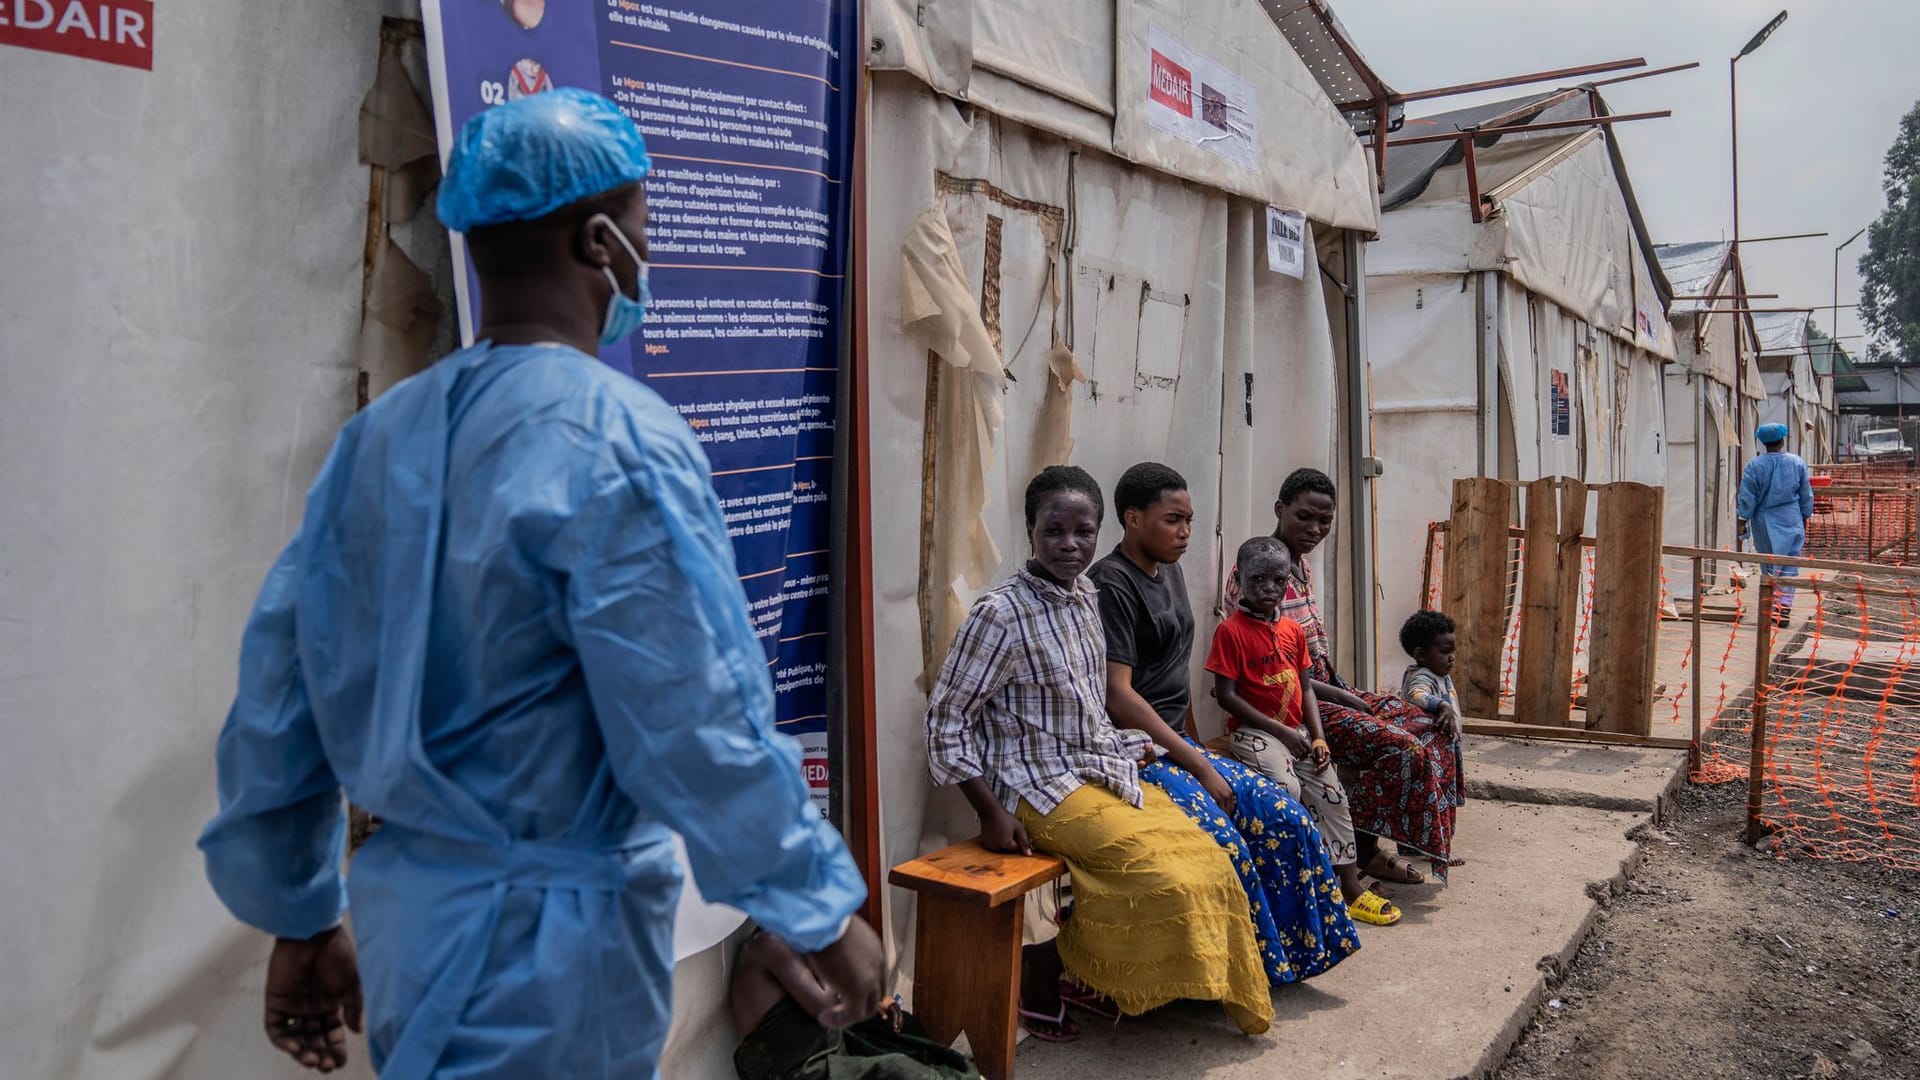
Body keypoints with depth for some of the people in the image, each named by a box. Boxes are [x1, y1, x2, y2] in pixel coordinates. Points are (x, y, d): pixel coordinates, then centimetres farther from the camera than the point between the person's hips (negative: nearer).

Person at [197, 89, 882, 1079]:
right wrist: (825, 912, -9)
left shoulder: (379, 434, 2)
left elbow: (279, 693, 6)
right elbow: (697, 731, -22)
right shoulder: (620, 442, -20)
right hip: (555, 927, -7)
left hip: (411, 910, 7)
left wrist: (300, 916, 16)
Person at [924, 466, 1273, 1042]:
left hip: (1101, 771, 8)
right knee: (1164, 876, -19)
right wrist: (992, 815, -18)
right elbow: (945, 720, -15)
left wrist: (1125, 748, 8)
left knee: (1207, 859, -3)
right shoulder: (1000, 612, -18)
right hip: (1041, 787, -8)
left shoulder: (1083, 594, 6)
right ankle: (1037, 969, -1)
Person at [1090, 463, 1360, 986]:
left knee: (1284, 818, -3)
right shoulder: (1111, 584, -14)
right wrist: (1198, 766, -19)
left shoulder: (1169, 574, 15)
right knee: (1222, 843, -27)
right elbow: (1118, 696, -21)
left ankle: (1289, 952, 12)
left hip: (1177, 746, 9)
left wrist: (1195, 751, 12)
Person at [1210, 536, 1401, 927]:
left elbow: (1305, 689, 13)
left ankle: (1351, 889, 12)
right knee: (1287, 789, -27)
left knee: (1332, 794, 2)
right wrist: (1280, 731, -15)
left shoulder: (1293, 631, 10)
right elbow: (1226, 695, -14)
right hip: (1253, 730, -6)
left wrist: (1318, 738, -1)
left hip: (1296, 730, 7)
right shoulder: (1231, 631, -11)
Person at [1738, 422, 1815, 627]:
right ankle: (1783, 607, -3)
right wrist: (1805, 518, 20)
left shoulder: (1754, 466, -8)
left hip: (1765, 523, -1)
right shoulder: (1798, 463, 0)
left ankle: (1771, 608, 11)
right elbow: (1806, 496, 9)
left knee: (1768, 566, 8)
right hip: (1792, 523, 1)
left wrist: (1743, 521, 1)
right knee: (1790, 566, 5)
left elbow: (1748, 498, -6)